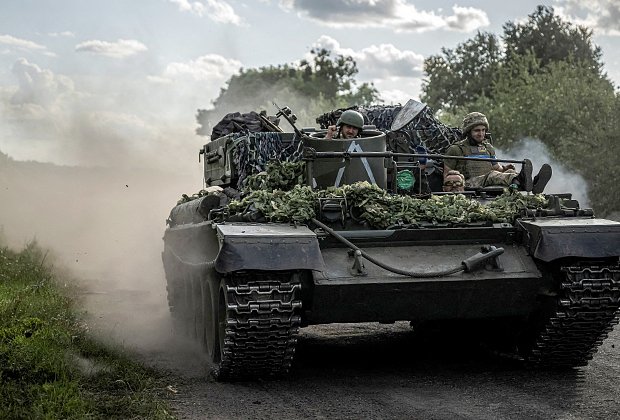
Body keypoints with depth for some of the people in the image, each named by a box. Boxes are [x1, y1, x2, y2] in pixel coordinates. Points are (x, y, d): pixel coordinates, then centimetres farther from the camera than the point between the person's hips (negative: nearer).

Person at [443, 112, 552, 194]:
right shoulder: (456, 149, 8)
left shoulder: (488, 148, 26)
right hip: (469, 184, -6)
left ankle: (533, 184, -56)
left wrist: (504, 168, 6)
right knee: (492, 175, -36)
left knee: (510, 173, -24)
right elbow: (446, 174, 9)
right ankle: (519, 181, -67)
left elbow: (496, 167, 30)